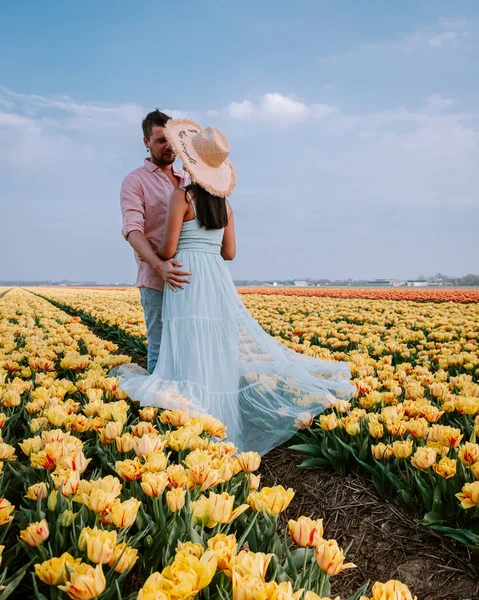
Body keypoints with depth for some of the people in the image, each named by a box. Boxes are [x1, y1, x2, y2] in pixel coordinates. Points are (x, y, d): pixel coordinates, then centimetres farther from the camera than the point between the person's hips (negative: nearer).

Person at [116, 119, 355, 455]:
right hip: (218, 281, 6)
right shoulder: (224, 201, 12)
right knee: (223, 351, 10)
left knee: (194, 354, -7)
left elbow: (168, 249, -10)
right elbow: (229, 253, 11)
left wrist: (156, 256, 12)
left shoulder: (182, 196, -6)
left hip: (187, 279, -6)